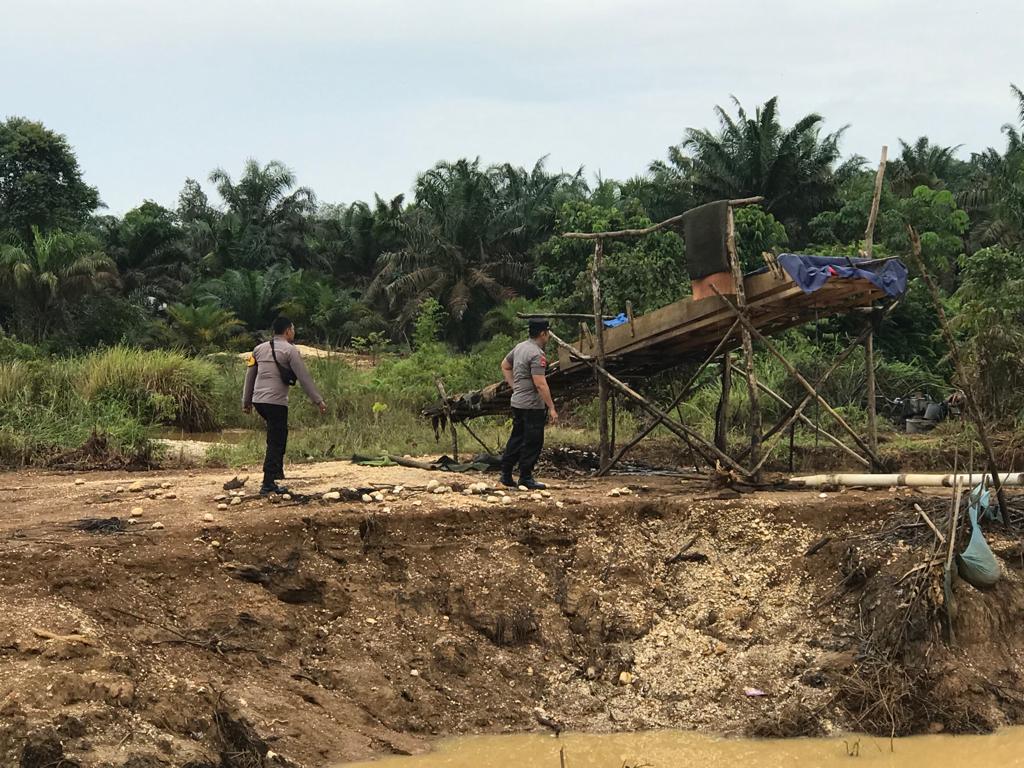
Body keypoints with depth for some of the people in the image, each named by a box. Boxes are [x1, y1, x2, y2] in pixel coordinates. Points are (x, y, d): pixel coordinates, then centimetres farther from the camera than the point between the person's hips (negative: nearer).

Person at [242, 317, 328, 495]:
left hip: (258, 400, 7)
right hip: (276, 402, -7)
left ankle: (277, 471, 18)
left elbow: (250, 376, 18)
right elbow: (304, 377, -8)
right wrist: (318, 400, -4)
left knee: (276, 436, 24)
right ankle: (268, 484, -6)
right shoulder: (289, 350, -5)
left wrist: (246, 401, 26)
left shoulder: (259, 349, 13)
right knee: (275, 443, -3)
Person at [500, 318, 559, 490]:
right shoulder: (536, 355, -19)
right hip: (532, 405, -9)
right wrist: (551, 408, -21)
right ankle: (526, 478, 3)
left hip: (517, 403, 9)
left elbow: (505, 366, 24)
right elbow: (540, 384, -24)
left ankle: (506, 475, 19)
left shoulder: (520, 347, 10)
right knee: (533, 443, -1)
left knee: (516, 439, 16)